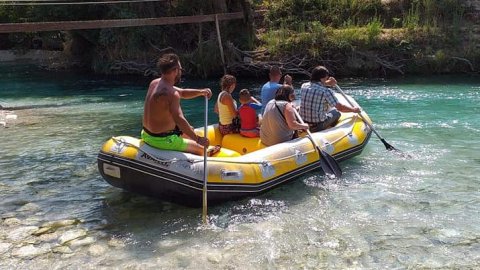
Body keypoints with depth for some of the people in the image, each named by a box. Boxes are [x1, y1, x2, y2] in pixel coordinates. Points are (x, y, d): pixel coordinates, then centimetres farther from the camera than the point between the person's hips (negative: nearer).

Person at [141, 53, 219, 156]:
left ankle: (206, 153, 46)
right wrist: (197, 139, -32)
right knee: (200, 149, 6)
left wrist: (200, 92, -1)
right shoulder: (171, 94, -26)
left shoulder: (155, 83, 4)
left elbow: (182, 93, 13)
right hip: (162, 140, -10)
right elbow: (179, 119, -35)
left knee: (190, 131, 29)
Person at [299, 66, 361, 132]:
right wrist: (354, 109, 8)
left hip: (303, 125, 5)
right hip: (318, 127, -5)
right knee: (335, 111, 21)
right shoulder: (326, 91, -17)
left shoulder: (304, 86, -2)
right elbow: (340, 107, -8)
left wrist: (327, 83, 16)